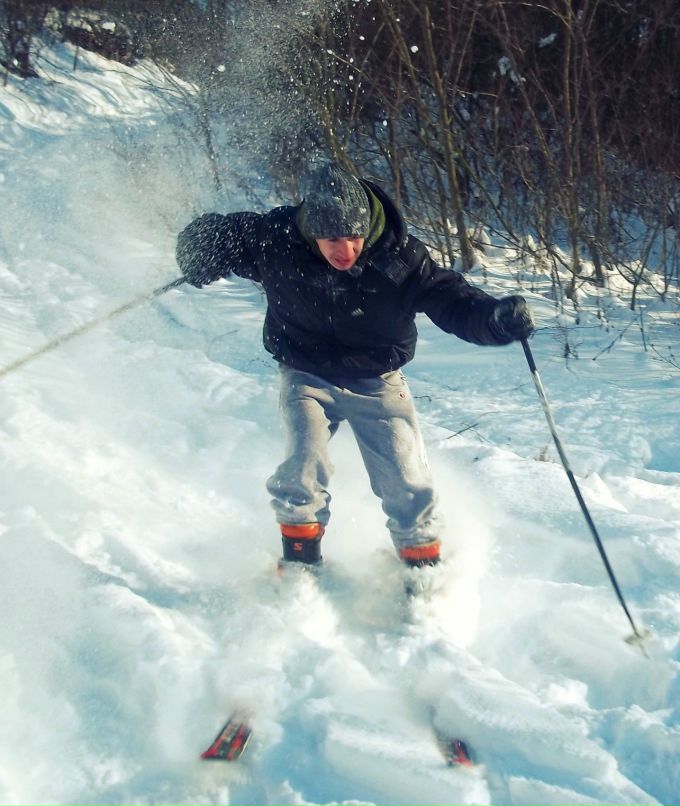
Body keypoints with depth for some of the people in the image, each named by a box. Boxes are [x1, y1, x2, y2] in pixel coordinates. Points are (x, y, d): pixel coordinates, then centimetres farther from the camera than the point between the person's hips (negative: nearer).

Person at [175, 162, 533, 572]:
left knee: (408, 485, -5)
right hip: (308, 376, 0)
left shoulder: (400, 255, -22)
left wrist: (497, 316, -40)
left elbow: (452, 299, -20)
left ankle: (426, 570, 17)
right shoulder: (275, 240, -20)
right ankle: (300, 561, 4)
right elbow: (213, 235, -6)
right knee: (304, 468, -19)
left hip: (377, 381, 0)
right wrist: (200, 256, -28)